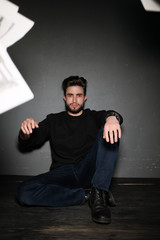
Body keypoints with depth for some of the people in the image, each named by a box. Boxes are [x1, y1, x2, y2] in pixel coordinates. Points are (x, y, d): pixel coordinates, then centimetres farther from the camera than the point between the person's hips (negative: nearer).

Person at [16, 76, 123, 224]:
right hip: (62, 173, 1)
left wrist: (112, 117, -33)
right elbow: (26, 145, 13)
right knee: (23, 192, -27)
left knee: (110, 131, -21)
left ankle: (99, 194, -31)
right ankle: (86, 196, -20)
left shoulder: (93, 117, 18)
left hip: (90, 171, 0)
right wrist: (25, 133, -13)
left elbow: (109, 115, -6)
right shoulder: (53, 120, 20)